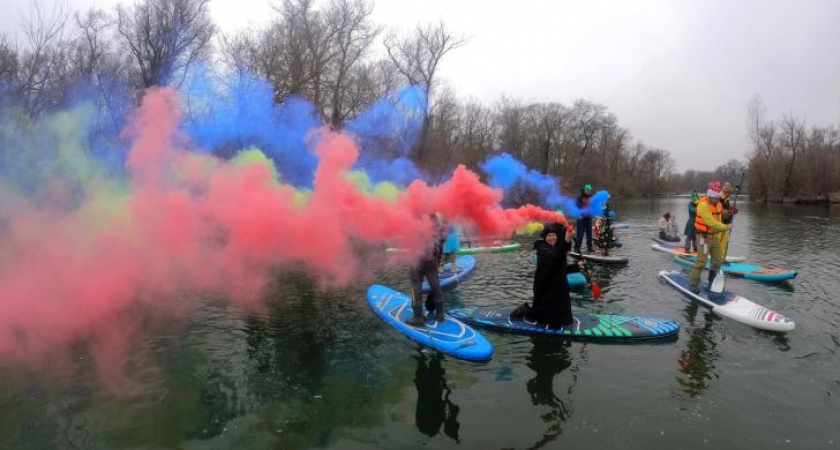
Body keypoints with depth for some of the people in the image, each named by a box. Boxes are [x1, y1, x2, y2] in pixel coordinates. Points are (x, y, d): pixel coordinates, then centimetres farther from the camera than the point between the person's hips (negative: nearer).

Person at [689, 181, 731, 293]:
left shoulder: (718, 204, 9)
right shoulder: (703, 205, -19)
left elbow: (718, 220, 13)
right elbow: (711, 222, -24)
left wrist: (718, 235, 11)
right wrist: (725, 227, -14)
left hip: (715, 235, 8)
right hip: (704, 236, -8)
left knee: (718, 260, 13)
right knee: (701, 262, -9)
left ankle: (711, 283, 27)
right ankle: (694, 285, -2)